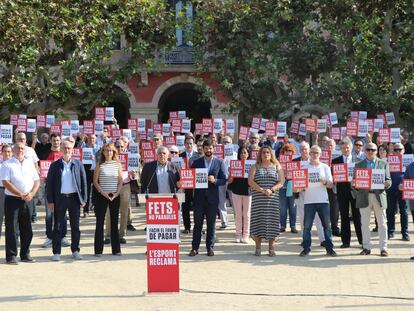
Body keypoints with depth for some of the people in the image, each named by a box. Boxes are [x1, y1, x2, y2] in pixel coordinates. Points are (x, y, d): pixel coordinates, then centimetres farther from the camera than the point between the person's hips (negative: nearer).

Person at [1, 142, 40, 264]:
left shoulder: (30, 164, 12)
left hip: (27, 200, 5)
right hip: (12, 200, -4)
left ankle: (25, 254, 17)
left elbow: (37, 181, 10)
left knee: (27, 229, 8)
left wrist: (31, 194, -7)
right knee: (11, 229, -2)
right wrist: (21, 195, -15)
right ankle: (11, 256, 3)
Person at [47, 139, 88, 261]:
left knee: (75, 226, 7)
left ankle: (75, 250, 16)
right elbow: (50, 183, 2)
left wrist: (83, 199, 0)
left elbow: (83, 182, 5)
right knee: (58, 226, 2)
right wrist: (50, 201, -4)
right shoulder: (55, 165, 2)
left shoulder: (78, 164, 4)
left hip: (74, 198, 1)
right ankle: (56, 252, 6)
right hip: (60, 198, -1)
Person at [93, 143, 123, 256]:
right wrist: (103, 193, -12)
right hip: (101, 196, -2)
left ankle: (116, 249, 10)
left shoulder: (117, 164, 6)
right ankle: (98, 250, 3)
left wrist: (116, 193, -8)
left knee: (114, 222, 5)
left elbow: (120, 181, 5)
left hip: (115, 196, 2)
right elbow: (95, 181, -2)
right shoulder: (100, 165, 0)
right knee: (100, 222, 0)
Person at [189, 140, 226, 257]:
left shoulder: (219, 162, 4)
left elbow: (223, 180, 2)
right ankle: (195, 247, 8)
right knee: (197, 224, 3)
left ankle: (210, 247, 12)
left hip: (212, 197, 0)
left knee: (211, 224, 5)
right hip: (199, 197, 0)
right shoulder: (196, 162, 5)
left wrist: (214, 180, -16)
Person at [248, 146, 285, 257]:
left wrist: (271, 190, -15)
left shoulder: (277, 166, 11)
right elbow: (250, 181, -3)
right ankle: (258, 248, 3)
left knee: (272, 221, -3)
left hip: (273, 198, 0)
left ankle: (271, 248, 2)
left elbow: (281, 182, 1)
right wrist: (262, 190, -15)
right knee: (258, 221, -3)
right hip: (258, 198, 0)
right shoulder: (255, 167, 10)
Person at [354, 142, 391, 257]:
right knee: (364, 223, 3)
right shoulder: (359, 165, 10)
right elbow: (355, 182, 8)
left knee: (382, 223, 1)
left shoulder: (383, 164, 9)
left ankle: (383, 247, 7)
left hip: (379, 196, -1)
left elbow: (389, 180, 6)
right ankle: (366, 247, 12)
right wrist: (354, 184, -15)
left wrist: (386, 183, -16)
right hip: (364, 197, 1)